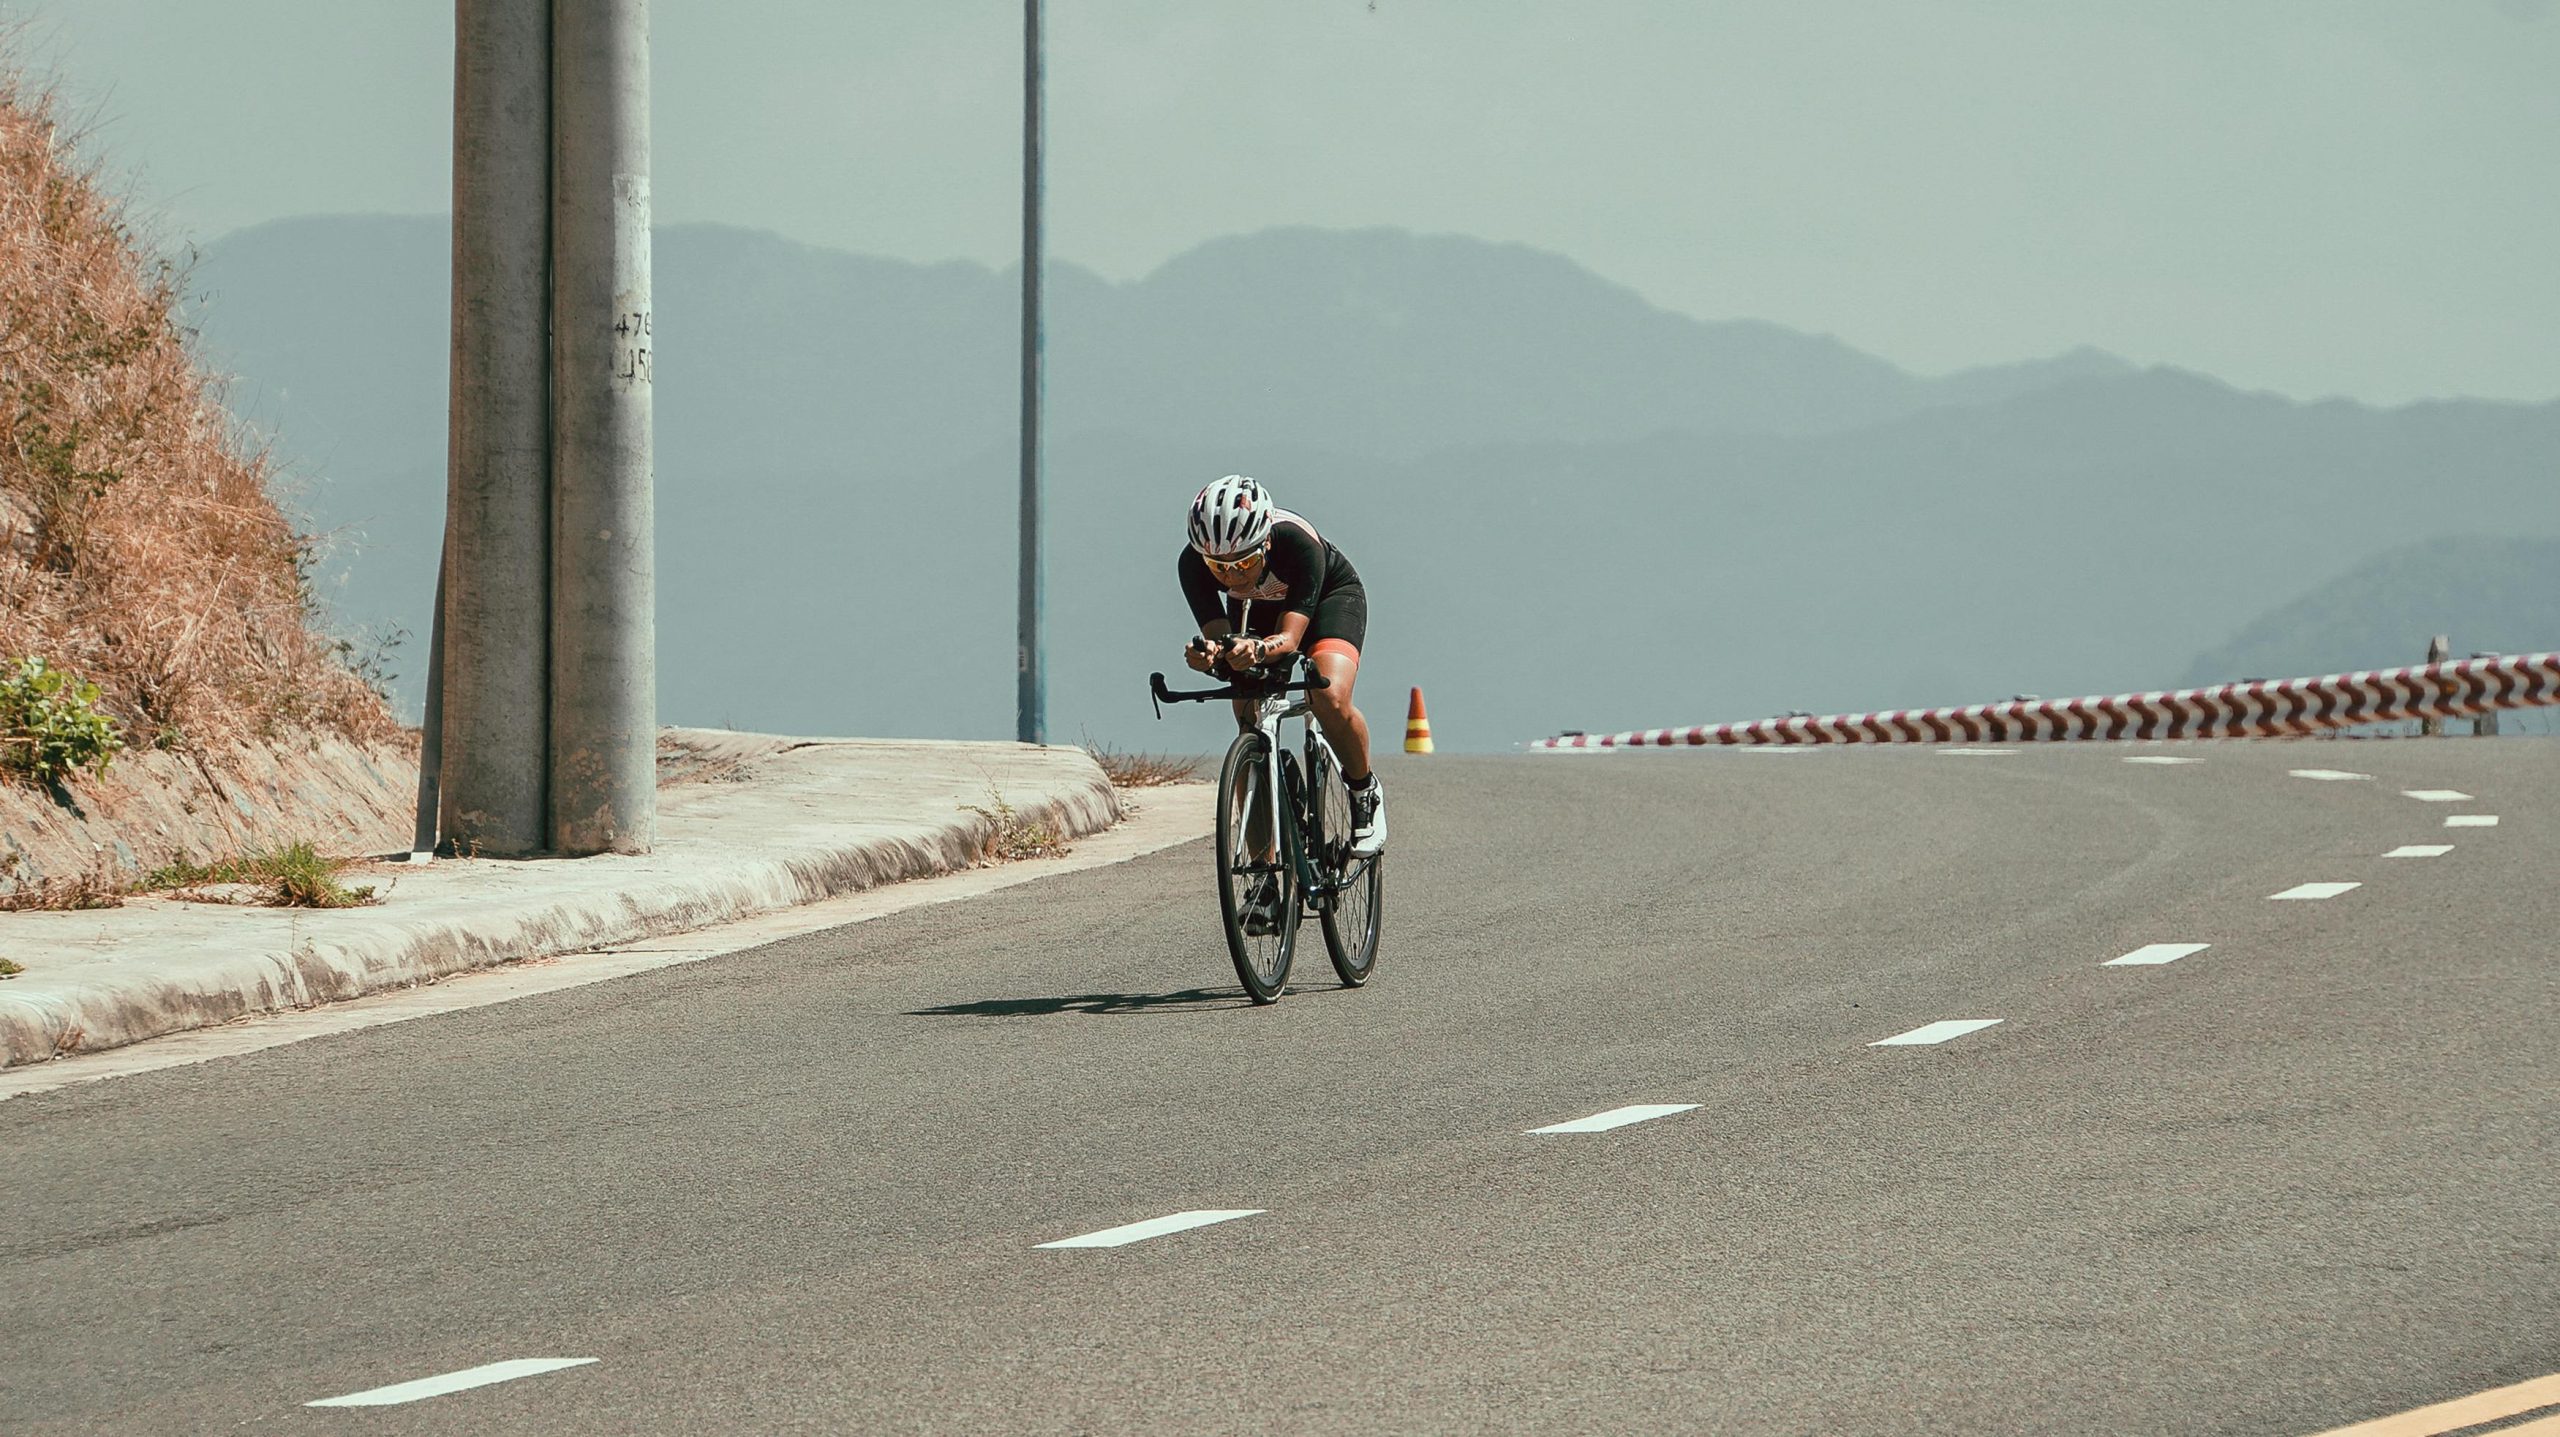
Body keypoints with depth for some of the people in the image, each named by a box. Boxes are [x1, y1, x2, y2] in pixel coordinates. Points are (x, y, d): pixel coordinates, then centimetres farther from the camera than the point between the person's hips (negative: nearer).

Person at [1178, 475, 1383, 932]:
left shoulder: (1297, 545, -40)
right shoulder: (1195, 563, -31)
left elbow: (1289, 638, -41)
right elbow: (1218, 634, -32)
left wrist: (1259, 650, -63)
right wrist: (1209, 653, -56)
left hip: (1330, 598, -3)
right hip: (1256, 612, 3)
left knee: (1330, 699, -32)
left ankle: (1364, 792, -2)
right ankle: (1265, 880, -4)